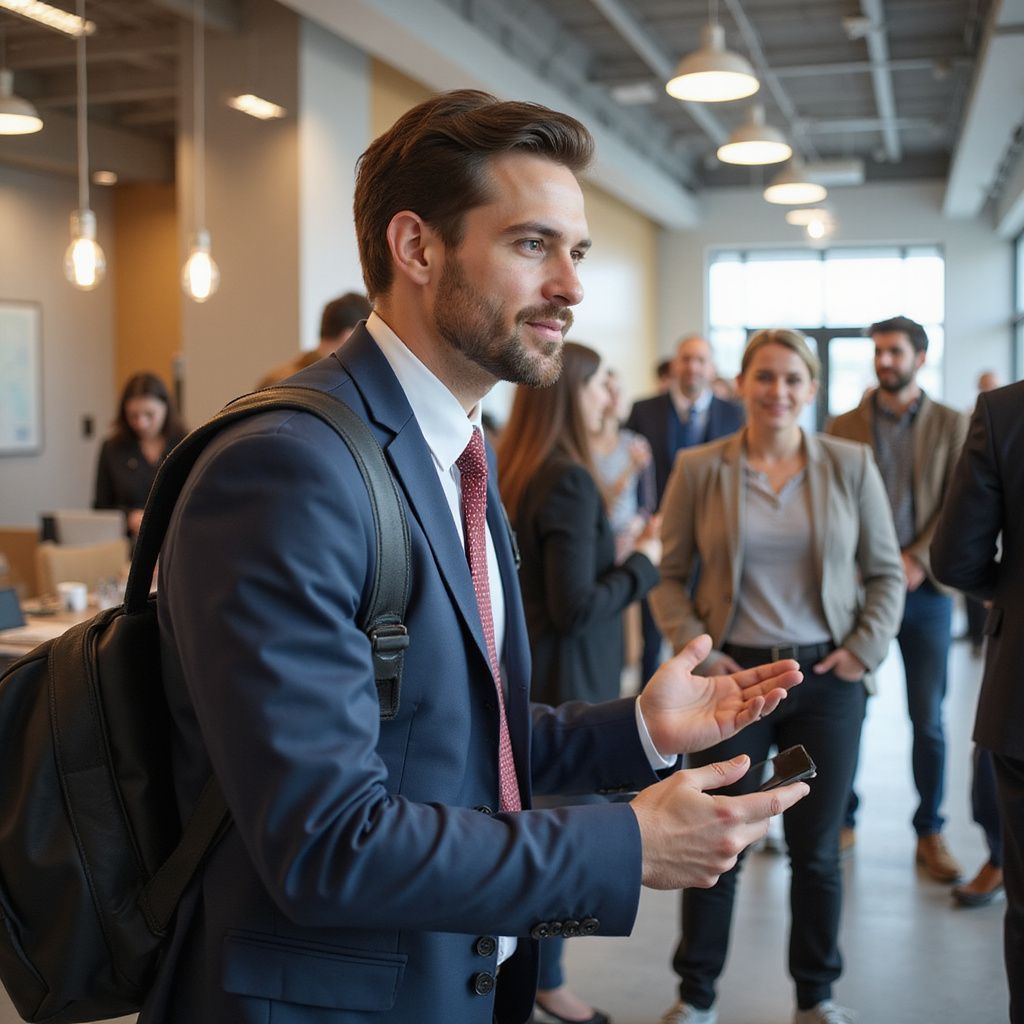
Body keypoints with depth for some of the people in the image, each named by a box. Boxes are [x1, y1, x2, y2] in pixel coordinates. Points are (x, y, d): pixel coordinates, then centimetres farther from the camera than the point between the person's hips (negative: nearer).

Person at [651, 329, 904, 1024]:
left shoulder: (851, 465, 2)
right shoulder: (699, 469, -2)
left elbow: (886, 573, 7)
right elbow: (669, 575, 2)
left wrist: (865, 650, -3)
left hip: (827, 679, 1)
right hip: (734, 675, -1)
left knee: (817, 848, 10)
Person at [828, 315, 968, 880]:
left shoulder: (953, 426, 5)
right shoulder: (843, 426, 7)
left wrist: (917, 560, -13)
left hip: (923, 588, 0)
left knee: (928, 719, 3)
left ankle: (929, 833, 15)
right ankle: (842, 819, 18)